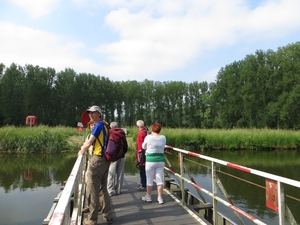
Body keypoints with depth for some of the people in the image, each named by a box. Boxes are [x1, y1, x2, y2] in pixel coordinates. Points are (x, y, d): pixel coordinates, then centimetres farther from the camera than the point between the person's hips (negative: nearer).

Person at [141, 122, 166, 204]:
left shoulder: (148, 137, -12)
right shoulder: (163, 138, -2)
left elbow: (143, 147, 5)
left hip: (150, 160, -3)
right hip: (161, 160, 3)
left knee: (149, 179, 10)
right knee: (159, 179, 10)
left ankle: (148, 197, 23)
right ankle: (160, 198, 15)